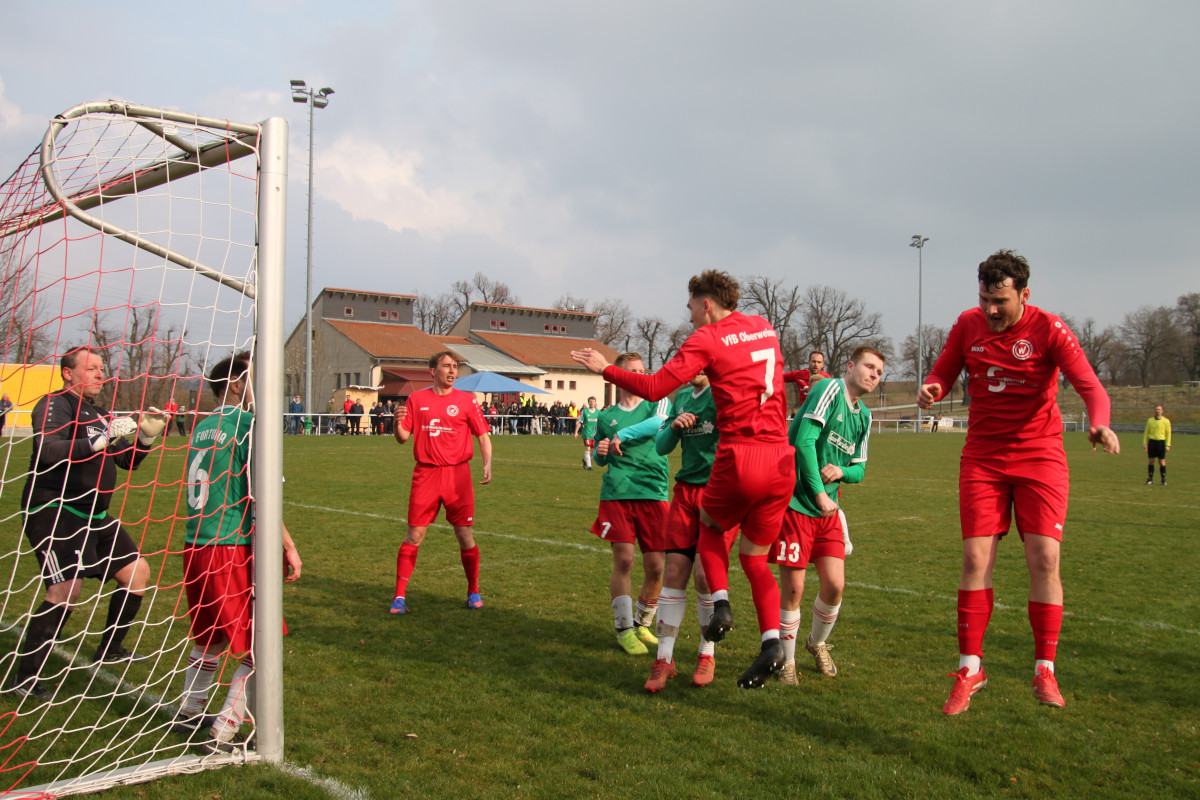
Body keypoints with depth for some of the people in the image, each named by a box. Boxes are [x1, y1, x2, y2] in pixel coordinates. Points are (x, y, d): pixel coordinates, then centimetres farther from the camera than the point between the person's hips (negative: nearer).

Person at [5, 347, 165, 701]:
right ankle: (24, 677, -9)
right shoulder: (54, 404, -9)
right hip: (54, 510, -9)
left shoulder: (98, 413, 17)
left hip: (94, 514, 9)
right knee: (66, 589, -20)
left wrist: (145, 436, 2)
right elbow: (46, 451, -27)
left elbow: (126, 461, 21)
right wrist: (100, 439, -36)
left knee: (137, 572, 10)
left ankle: (109, 649, 27)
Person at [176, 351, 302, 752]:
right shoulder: (247, 425, -12)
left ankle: (189, 714, 40)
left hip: (196, 546, 8)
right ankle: (224, 732, 4)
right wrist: (289, 548, -10)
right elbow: (258, 498, -17)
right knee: (259, 644, 3)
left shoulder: (203, 426, 12)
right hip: (233, 550, -8)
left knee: (210, 636, 26)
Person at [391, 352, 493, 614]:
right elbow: (403, 437, 9)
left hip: (458, 474, 0)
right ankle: (399, 596, 6)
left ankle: (473, 592, 20)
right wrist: (397, 423, -13)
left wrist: (487, 464, -12)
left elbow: (483, 435, 4)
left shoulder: (466, 399, 4)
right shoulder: (416, 399, 7)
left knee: (465, 536, 3)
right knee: (414, 535, -2)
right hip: (425, 474, 0)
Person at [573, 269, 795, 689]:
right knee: (755, 558, 14)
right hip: (782, 461, 5)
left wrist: (606, 368, 4)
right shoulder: (764, 327, 17)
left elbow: (654, 388, -8)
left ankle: (720, 602, 3)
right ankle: (772, 641, -2)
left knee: (710, 525, 23)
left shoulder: (709, 338, -2)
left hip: (740, 458, -5)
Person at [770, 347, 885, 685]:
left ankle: (817, 643, 30)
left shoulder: (864, 415, 13)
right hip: (795, 503, -7)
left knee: (835, 584, 2)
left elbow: (859, 468, 17)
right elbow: (804, 441, -19)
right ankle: (787, 662, 15)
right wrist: (819, 493, -18)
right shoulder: (829, 389, -11)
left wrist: (841, 472, -7)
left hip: (827, 509, 7)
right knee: (793, 588, -3)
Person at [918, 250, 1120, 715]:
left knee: (1044, 560, -8)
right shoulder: (968, 325, 1)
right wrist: (930, 389, -15)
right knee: (976, 560, -4)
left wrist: (1099, 423, -41)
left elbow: (1089, 385, -19)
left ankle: (1044, 672, 7)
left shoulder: (1048, 329, -10)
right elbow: (943, 374, 10)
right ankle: (970, 668, 8)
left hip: (1039, 456, -2)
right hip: (982, 456, 2)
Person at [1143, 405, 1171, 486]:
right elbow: (1146, 433, 12)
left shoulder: (1166, 421, 1)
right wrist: (1145, 443, 3)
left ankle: (1163, 480, 6)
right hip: (1152, 442, 2)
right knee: (1151, 461, 2)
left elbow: (1168, 433, 0)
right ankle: (1150, 479, 7)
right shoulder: (1150, 420, 9)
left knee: (1162, 461, 0)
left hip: (1161, 442, -2)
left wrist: (1168, 445, -7)